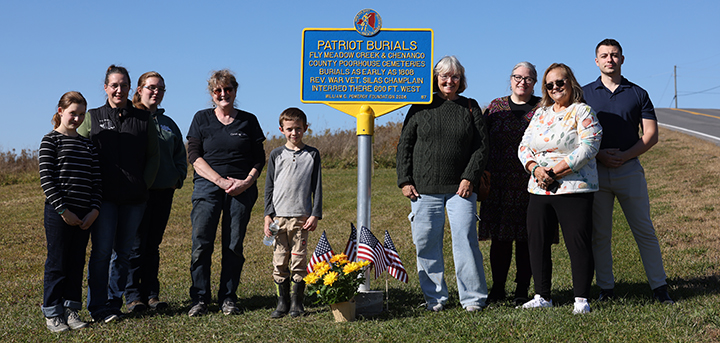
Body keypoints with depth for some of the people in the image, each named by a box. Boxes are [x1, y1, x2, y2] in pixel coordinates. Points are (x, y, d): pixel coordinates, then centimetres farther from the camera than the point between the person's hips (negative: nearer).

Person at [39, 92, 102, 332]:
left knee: (77, 264, 9)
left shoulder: (88, 145, 14)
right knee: (57, 264, 1)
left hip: (84, 215, 5)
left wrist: (94, 209, -2)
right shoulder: (50, 141, -2)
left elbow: (96, 180, 11)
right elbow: (46, 179, -9)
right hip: (58, 213, -5)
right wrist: (63, 210, -15)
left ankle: (70, 309, 19)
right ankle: (52, 313, 11)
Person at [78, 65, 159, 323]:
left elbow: (153, 156, 12)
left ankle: (115, 303, 18)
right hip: (103, 196, -2)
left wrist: (144, 184, 0)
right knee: (102, 250, -6)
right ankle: (98, 307, 1)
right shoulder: (92, 117, 8)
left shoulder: (143, 119, 11)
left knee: (123, 252, 7)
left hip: (134, 197, 2)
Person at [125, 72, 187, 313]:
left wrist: (178, 177, 8)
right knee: (135, 244, -4)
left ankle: (151, 293, 13)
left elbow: (180, 155, 23)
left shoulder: (168, 123, 19)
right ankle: (133, 295, 3)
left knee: (153, 245, 9)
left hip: (164, 191, 5)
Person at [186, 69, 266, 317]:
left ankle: (228, 298, 10)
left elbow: (259, 159, 10)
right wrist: (221, 181, -9)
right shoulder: (202, 119, 9)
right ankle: (199, 299, 0)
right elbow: (194, 156, 1)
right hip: (208, 187, -1)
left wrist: (246, 182, -7)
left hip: (242, 190, 1)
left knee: (234, 245, 0)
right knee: (201, 243, -9)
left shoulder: (248, 121, 12)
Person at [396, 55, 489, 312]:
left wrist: (470, 178, -5)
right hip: (424, 189, 1)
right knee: (426, 243, 2)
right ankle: (435, 297, 15)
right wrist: (405, 180, 1)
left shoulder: (470, 107, 10)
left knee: (465, 239, -5)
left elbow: (482, 146, 6)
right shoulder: (421, 107, 9)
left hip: (460, 188, -1)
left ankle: (473, 297, 5)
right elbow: (405, 144, 9)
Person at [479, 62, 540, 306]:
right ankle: (498, 288, 14)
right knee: (500, 237, 3)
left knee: (526, 238, 2)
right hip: (499, 185, 1)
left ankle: (522, 289, 12)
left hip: (531, 185, -1)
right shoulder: (495, 107, 12)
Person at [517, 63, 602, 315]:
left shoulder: (582, 112, -1)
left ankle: (581, 300, 4)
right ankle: (542, 296, 18)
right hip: (539, 190, 6)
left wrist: (555, 171, -16)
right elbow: (524, 146, 13)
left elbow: (588, 148, -13)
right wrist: (536, 169, -7)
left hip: (573, 189, -6)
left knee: (578, 244, -4)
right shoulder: (540, 114, 17)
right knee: (537, 243, 7)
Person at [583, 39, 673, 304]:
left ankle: (659, 287, 8)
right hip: (596, 170, 1)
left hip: (630, 170, 0)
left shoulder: (638, 94, 9)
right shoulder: (585, 93, 9)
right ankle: (606, 288, 12)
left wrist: (624, 156, -11)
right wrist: (599, 154, -11)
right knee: (599, 234, 3)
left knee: (644, 230, 1)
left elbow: (651, 134, 3)